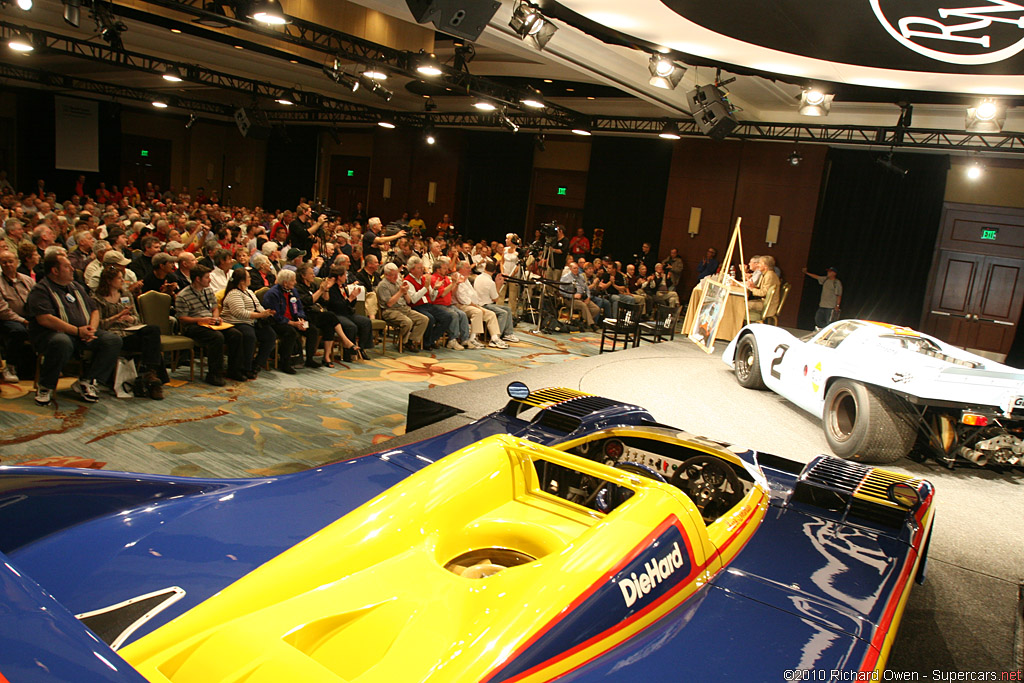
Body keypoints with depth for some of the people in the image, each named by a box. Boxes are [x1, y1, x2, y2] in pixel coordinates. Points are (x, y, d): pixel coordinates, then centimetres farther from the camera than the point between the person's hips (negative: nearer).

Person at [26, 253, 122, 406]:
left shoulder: (77, 287, 22)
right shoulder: (40, 290, -3)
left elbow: (94, 310, 21)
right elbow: (44, 319, -17)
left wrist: (92, 328, -2)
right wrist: (77, 331, -20)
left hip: (84, 334, 7)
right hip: (53, 333, -7)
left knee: (113, 340, -16)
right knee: (62, 343, -41)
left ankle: (87, 382, -13)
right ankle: (45, 387, -17)